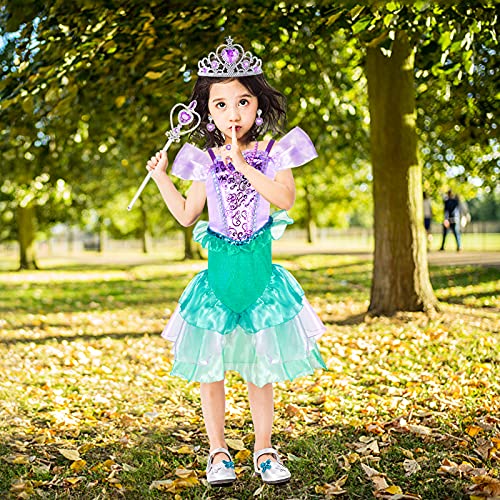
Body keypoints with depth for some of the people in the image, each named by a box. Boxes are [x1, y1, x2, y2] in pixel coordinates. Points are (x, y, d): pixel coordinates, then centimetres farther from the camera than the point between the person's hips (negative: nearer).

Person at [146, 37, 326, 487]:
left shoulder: (273, 154, -1)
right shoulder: (205, 161, 5)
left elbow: (285, 199, -18)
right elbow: (186, 215, 14)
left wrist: (244, 165, -20)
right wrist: (161, 176, 10)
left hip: (259, 269, -2)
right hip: (219, 269, 2)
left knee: (262, 366, 6)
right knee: (209, 366, 4)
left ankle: (264, 449, 22)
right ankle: (218, 452, 19)